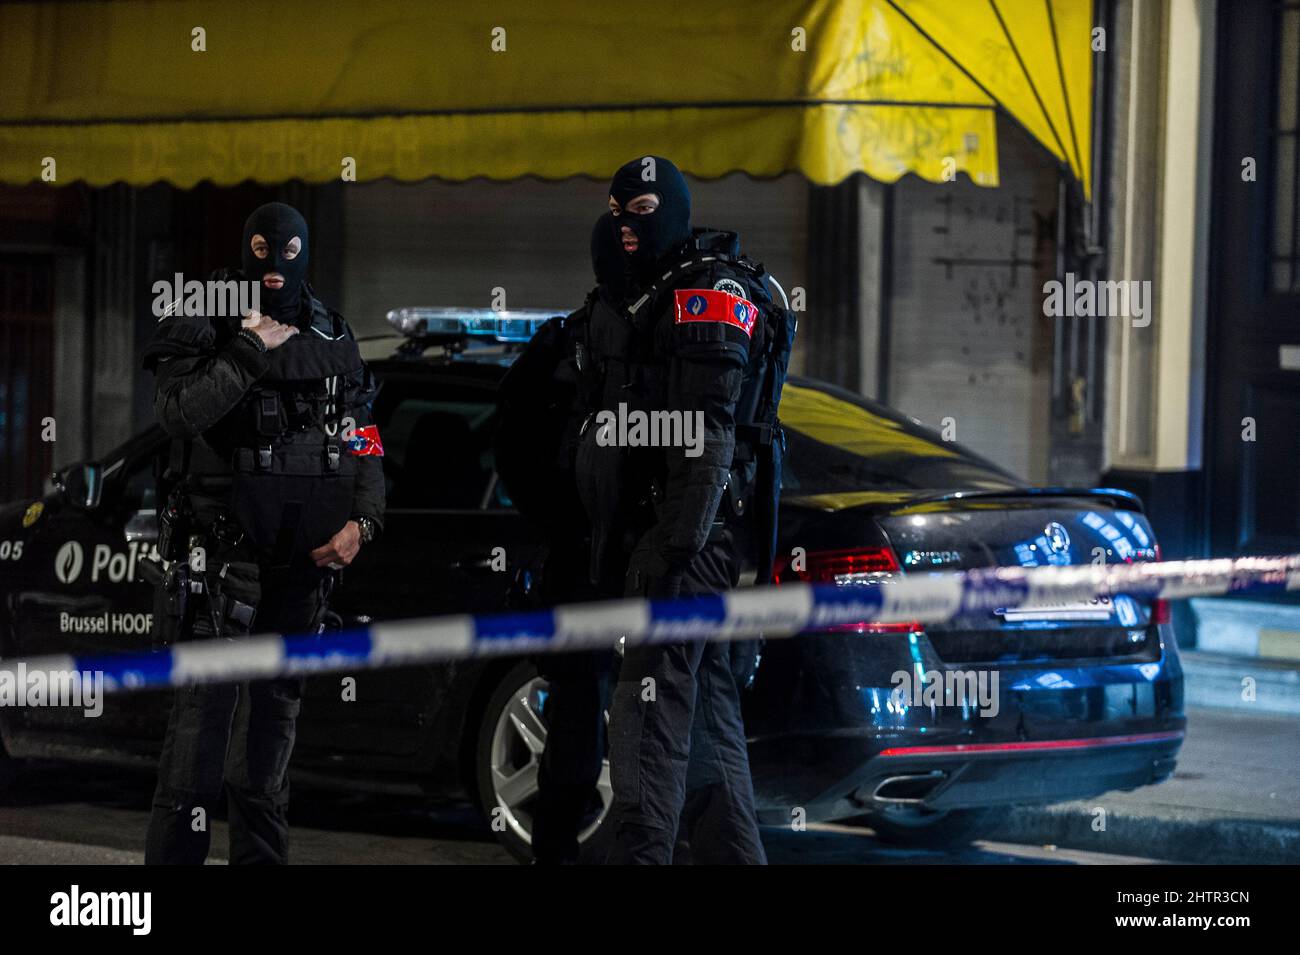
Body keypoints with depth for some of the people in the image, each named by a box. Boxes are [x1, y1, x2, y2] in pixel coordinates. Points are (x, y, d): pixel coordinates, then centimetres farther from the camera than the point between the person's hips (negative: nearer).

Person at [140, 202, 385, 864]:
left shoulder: (332, 339, 13)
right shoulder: (206, 326, 0)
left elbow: (362, 443, 14)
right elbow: (179, 411, -16)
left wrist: (361, 521, -1)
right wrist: (251, 352, -16)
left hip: (303, 557, 5)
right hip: (221, 549, -5)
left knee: (277, 701, 10)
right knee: (208, 696, -14)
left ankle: (260, 854, 18)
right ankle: (174, 852, -14)